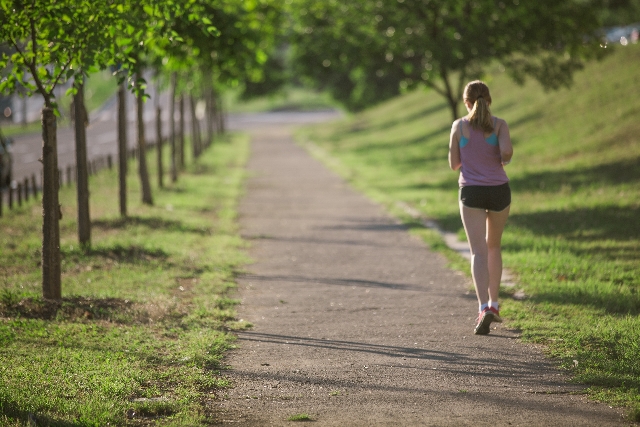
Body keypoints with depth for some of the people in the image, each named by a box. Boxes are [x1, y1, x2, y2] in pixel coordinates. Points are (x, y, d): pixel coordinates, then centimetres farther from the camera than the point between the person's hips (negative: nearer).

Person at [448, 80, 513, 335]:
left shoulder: (459, 126, 0)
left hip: (471, 192, -1)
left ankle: (484, 308, -23)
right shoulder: (499, 125, -1)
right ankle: (493, 303, 24)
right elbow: (507, 152, -17)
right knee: (493, 246, 22)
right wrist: (503, 161, 5)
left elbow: (454, 164, 3)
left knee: (478, 252, -6)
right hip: (499, 190, 1)